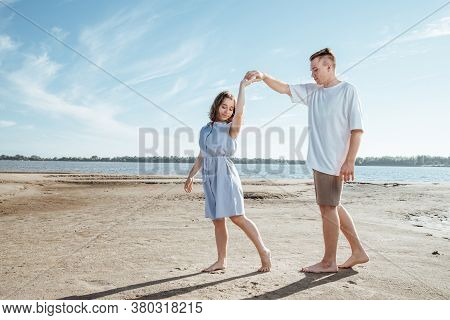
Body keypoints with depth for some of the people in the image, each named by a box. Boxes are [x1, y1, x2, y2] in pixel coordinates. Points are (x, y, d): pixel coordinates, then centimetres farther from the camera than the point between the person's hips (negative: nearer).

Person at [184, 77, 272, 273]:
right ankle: (221, 261, 16)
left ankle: (263, 252, 3)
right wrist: (191, 176, 18)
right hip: (210, 177, 5)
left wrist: (242, 86, -14)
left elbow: (239, 112, -20)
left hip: (225, 175, -5)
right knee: (217, 220, 8)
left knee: (237, 217, -10)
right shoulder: (205, 130, 16)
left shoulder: (231, 128, 1)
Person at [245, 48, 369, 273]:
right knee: (333, 206, 14)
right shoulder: (312, 91, 12)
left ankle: (329, 262, 12)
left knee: (327, 208, -2)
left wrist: (349, 161, -18)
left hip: (334, 161, -8)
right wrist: (263, 77, -5)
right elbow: (284, 88, 11)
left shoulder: (347, 91, -7)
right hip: (320, 160, 8)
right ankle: (358, 252, 28)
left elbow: (357, 129, -11)